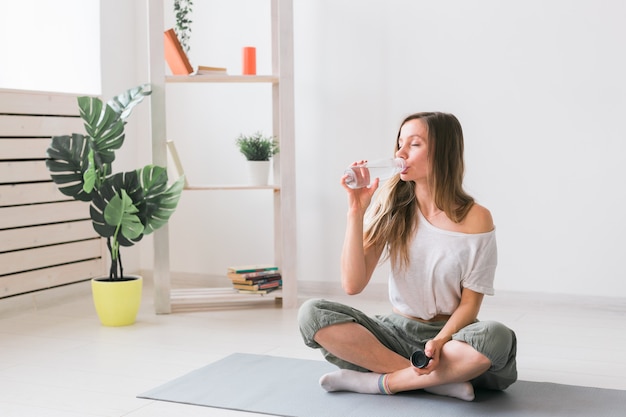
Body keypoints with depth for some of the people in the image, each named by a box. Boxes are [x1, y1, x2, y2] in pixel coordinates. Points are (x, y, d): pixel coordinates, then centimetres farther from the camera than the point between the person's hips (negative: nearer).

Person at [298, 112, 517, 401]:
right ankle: (443, 381, -22)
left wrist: (439, 343, -26)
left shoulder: (476, 219, -9)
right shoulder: (391, 206, -3)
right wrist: (356, 211, -18)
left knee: (496, 337, -35)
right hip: (396, 332, 3)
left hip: (450, 334, -2)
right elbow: (353, 285, -11)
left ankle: (381, 381, -19)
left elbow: (469, 303, -6)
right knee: (311, 313, -22)